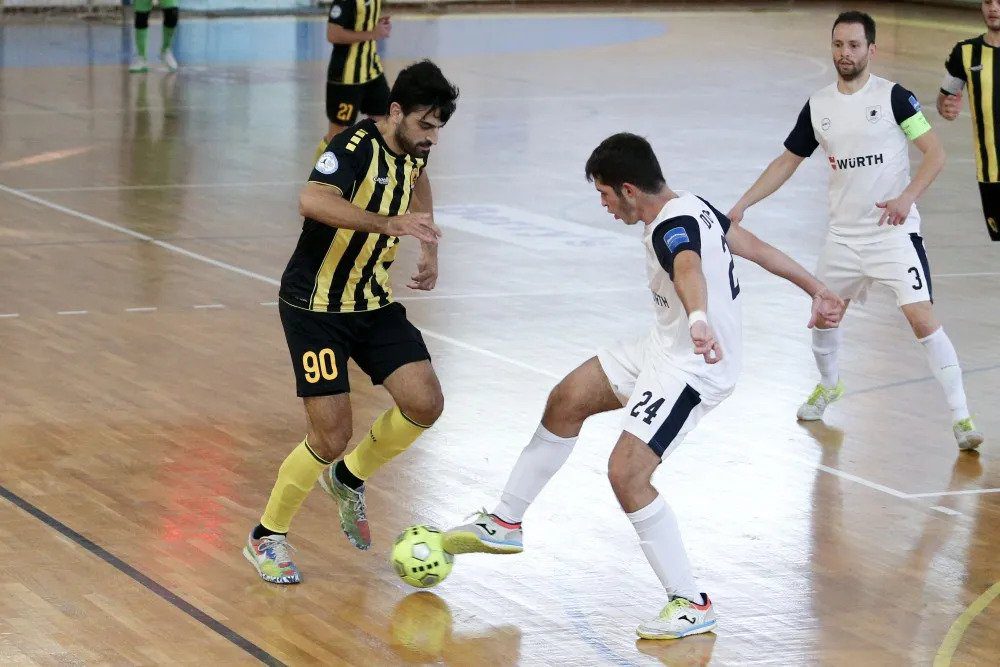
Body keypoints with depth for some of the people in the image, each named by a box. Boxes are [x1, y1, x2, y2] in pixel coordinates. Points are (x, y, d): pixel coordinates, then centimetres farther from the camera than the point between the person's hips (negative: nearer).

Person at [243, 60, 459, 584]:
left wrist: (429, 249, 19)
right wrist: (390, 222, -47)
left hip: (373, 303, 7)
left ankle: (348, 479, 21)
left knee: (424, 403, -7)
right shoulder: (357, 148, -22)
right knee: (332, 436, -11)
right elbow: (312, 201, -42)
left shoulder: (411, 149, 2)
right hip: (315, 308, -7)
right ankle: (267, 536, 12)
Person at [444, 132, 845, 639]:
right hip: (665, 347, 11)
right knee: (566, 402, 16)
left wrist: (699, 321, -72)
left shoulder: (672, 229, -27)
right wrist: (816, 290, 23)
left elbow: (690, 271, -50)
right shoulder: (690, 206, 3)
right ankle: (506, 524, 31)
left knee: (626, 472, -20)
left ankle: (690, 605, -11)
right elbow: (755, 247, 12)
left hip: (694, 367, -11)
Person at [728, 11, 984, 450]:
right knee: (823, 315, 16)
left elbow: (935, 153, -9)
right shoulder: (818, 106, 6)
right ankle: (828, 386, 46)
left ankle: (961, 417, -12)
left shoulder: (893, 96, -8)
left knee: (921, 317, -17)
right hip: (843, 235, 5)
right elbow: (788, 162, 16)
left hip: (893, 230, -5)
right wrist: (742, 205, 9)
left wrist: (906, 197, -23)